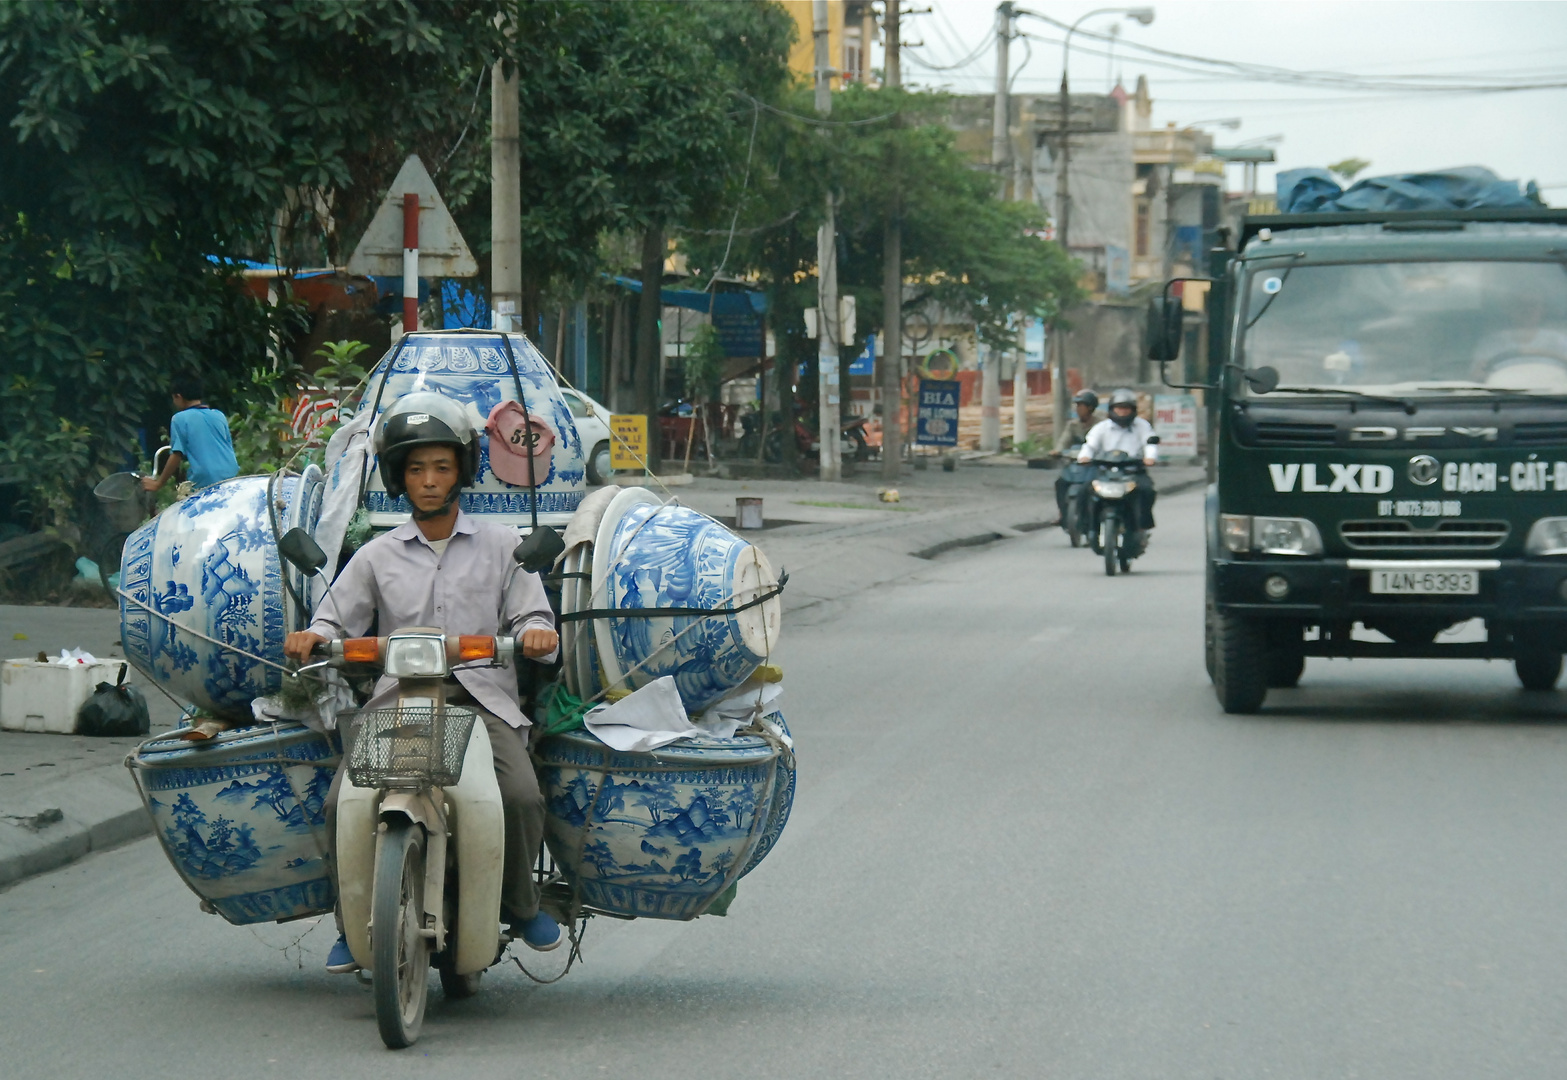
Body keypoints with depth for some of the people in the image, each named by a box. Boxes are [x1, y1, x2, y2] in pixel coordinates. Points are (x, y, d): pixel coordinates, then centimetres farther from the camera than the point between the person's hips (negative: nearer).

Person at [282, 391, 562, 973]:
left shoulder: (499, 547, 17)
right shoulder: (377, 557, 19)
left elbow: (530, 616, 12)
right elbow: (337, 619, 13)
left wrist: (536, 634, -13)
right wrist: (311, 637, -11)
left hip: (483, 696, -1)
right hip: (396, 699, 1)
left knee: (522, 796, -28)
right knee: (342, 804, -23)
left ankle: (520, 904, 0)